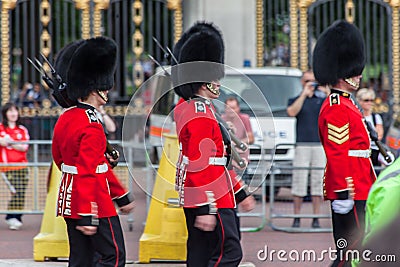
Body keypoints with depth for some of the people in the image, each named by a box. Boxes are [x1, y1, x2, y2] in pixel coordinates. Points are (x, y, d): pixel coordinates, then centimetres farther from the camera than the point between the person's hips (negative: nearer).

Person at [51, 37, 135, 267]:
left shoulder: (65, 119, 11)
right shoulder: (92, 126, -18)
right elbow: (87, 173, -22)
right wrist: (87, 217, -23)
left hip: (69, 199, 9)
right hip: (94, 204, -9)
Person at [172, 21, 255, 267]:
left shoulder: (188, 108, 17)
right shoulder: (201, 115, -16)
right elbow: (199, 166, -22)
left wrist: (240, 192, 24)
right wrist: (206, 209, -25)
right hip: (209, 199, -11)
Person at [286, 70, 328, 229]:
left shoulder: (322, 99, 14)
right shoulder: (295, 100, 11)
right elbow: (292, 112, -10)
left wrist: (328, 95, -13)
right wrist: (304, 94, -10)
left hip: (320, 145, 1)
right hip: (302, 145, -1)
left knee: (318, 182, 1)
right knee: (299, 182, -4)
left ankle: (316, 218, 4)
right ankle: (296, 218, 1)